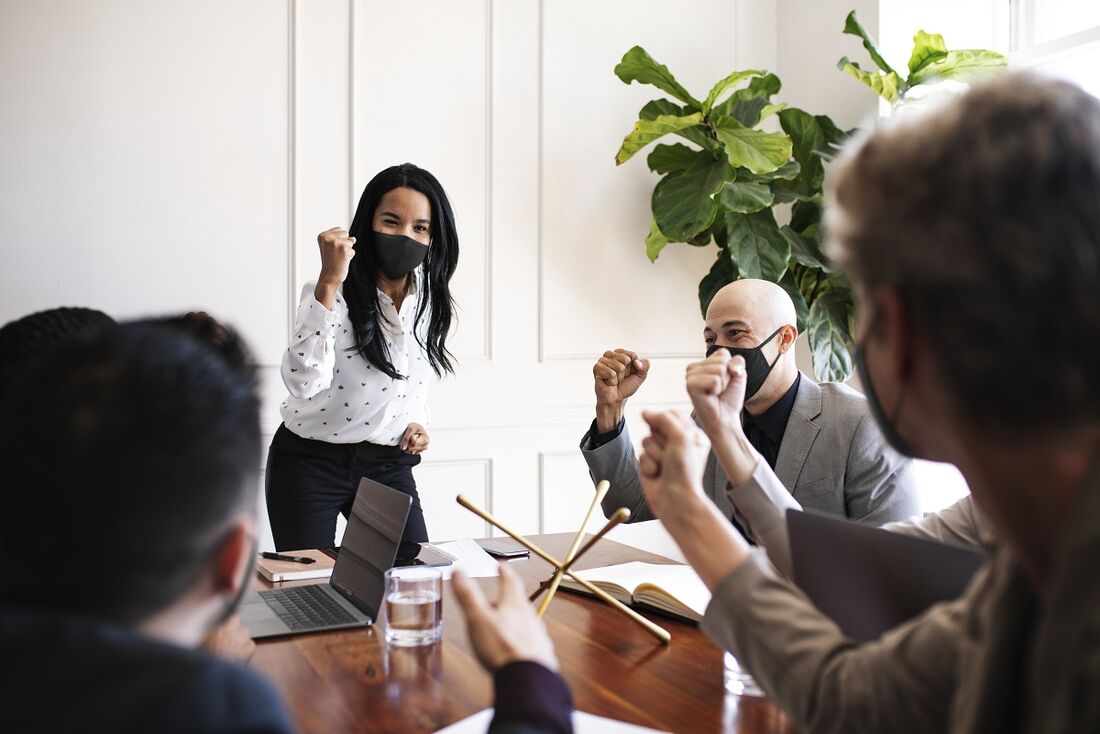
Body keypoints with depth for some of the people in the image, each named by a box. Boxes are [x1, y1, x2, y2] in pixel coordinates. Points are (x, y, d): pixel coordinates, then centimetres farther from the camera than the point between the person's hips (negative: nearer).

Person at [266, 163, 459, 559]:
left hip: (388, 466, 5)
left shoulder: (432, 299, 0)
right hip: (311, 465, -4)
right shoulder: (332, 292, -18)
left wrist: (417, 421, -1)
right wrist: (329, 282, -39)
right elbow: (304, 381, -36)